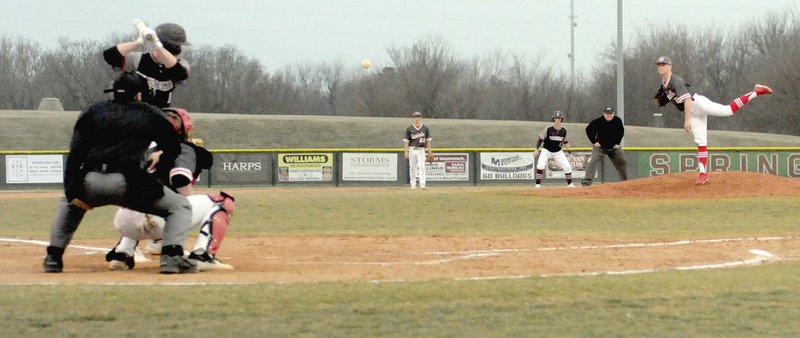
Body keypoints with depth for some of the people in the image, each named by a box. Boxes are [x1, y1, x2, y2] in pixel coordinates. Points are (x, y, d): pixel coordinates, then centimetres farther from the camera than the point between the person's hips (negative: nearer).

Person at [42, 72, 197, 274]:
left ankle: (53, 257, 21)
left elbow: (75, 155, 8)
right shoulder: (150, 113, 18)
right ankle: (172, 256, -10)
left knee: (69, 204, 36)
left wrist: (73, 192, 4)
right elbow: (174, 148, 22)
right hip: (128, 184, -3)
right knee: (180, 206, 15)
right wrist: (160, 157, 45)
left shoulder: (93, 112, 20)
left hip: (91, 184, 3)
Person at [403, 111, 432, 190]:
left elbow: (428, 140, 8)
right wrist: (406, 151, -5)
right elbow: (406, 141, 2)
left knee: (421, 166, -11)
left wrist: (429, 151, 4)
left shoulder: (425, 128, 5)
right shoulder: (409, 129, 3)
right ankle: (413, 184, 11)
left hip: (421, 149, -1)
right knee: (412, 167, 4)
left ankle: (422, 184, -16)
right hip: (412, 149, 1)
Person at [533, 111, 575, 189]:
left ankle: (570, 183, 19)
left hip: (558, 152, 3)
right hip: (547, 150, -3)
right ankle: (538, 184, -15)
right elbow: (540, 139, -10)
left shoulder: (564, 130, -5)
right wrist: (536, 149, -20)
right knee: (540, 165, -24)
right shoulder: (548, 129, -17)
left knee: (567, 167, -3)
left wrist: (569, 152, 9)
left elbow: (565, 142, 10)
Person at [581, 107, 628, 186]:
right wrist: (594, 141, -10)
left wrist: (617, 143, 1)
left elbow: (621, 132, 9)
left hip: (614, 147, 3)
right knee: (594, 161, -22)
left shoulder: (618, 121, -8)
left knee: (621, 162, 6)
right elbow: (588, 129, -5)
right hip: (600, 146, -3)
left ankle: (625, 182, 20)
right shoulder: (598, 121, -17)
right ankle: (587, 180, -28)